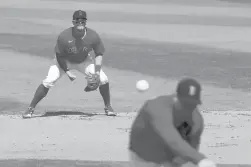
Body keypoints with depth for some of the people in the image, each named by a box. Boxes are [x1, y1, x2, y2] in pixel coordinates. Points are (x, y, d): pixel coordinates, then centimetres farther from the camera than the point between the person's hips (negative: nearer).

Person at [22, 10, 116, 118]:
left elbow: (99, 54, -12)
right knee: (48, 82, -19)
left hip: (84, 60, 2)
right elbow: (59, 56, -18)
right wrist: (67, 72, -24)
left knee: (103, 79, -12)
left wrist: (96, 72, -24)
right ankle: (31, 108, -6)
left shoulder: (93, 36, -27)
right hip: (65, 61, -2)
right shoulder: (64, 36, -33)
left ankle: (108, 107, 11)